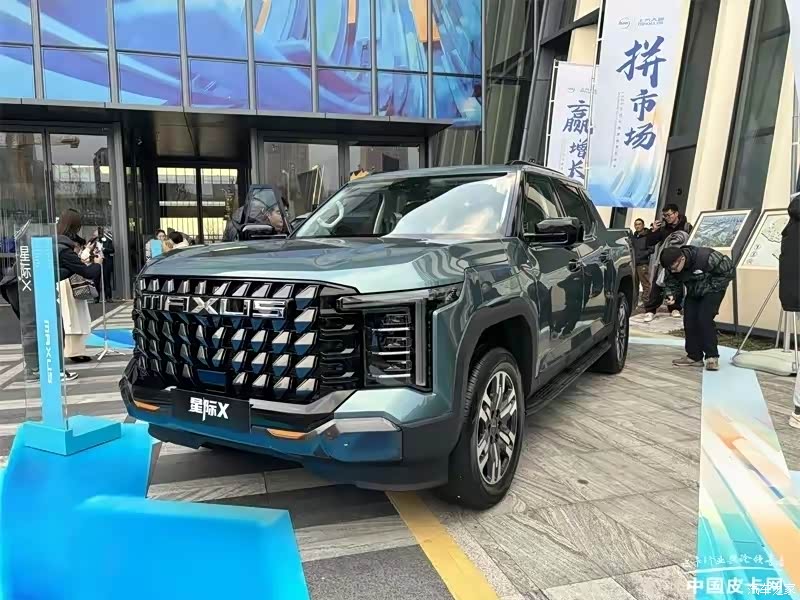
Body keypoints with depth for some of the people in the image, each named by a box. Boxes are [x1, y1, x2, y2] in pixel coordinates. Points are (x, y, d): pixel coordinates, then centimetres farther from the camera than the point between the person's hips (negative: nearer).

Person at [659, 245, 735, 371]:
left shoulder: (706, 257, -36)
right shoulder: (671, 266, -19)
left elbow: (729, 270, -23)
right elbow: (670, 282, -1)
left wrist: (710, 287, -23)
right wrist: (670, 294, -22)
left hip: (712, 290, -6)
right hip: (693, 293, 6)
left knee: (705, 319, -19)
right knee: (689, 321, -2)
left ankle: (712, 357, -9)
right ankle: (694, 357, 8)